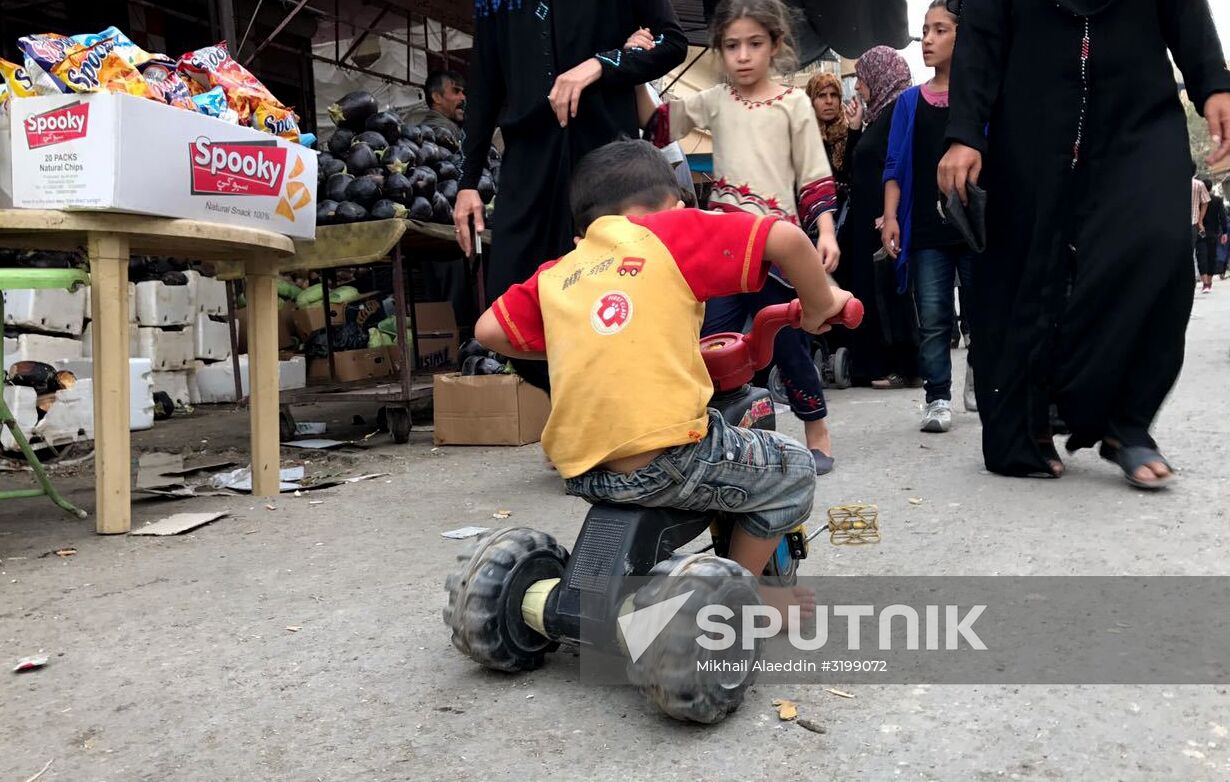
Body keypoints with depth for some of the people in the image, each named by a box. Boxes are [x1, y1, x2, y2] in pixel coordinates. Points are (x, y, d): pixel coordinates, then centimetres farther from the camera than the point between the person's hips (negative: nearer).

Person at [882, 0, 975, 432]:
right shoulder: (909, 101, 11)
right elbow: (895, 166, 8)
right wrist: (890, 216, -3)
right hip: (925, 230, 1)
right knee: (932, 319, -1)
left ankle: (979, 377, 29)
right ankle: (938, 398, 6)